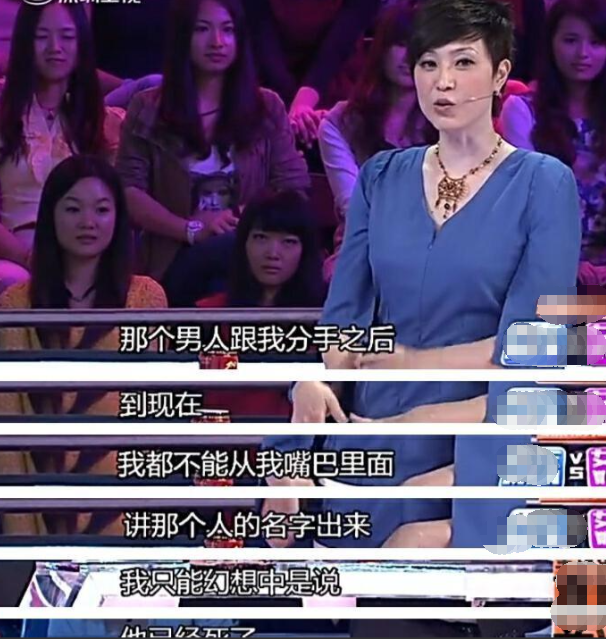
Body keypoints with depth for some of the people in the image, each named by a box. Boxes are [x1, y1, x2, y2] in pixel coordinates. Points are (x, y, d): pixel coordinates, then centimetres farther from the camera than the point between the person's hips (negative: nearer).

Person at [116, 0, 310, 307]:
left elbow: (292, 190, 10)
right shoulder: (148, 109, 12)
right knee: (231, 248, -38)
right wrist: (191, 229, -12)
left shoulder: (267, 107, 17)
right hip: (176, 261, -1)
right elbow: (128, 192, 3)